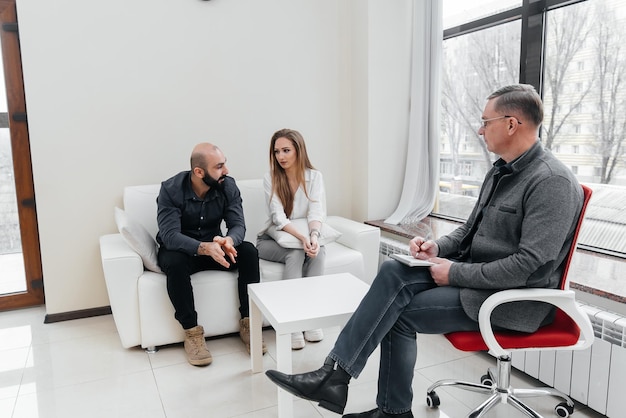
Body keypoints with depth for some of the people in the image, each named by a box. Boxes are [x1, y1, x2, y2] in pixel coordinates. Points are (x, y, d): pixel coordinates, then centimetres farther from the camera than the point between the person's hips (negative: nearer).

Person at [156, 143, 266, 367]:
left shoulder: (228, 186, -12)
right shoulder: (171, 189, -22)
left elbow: (238, 225, -17)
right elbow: (169, 235, -32)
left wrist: (228, 241, -43)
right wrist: (205, 248, -50)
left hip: (213, 246, 3)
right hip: (180, 249, -3)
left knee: (249, 251, -23)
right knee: (174, 261, -37)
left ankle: (247, 323, -13)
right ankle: (192, 332, -21)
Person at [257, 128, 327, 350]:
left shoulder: (314, 176, -5)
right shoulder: (270, 178, -11)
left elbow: (317, 212, -17)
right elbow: (278, 218, -21)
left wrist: (313, 235, -38)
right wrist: (302, 237, -36)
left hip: (305, 236, 2)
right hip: (272, 239, -2)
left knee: (318, 251, -29)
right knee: (296, 254, -32)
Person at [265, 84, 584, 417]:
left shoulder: (552, 181, -18)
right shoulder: (501, 171, 11)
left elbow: (530, 265, -24)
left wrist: (455, 273, -18)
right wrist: (438, 247, -2)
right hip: (472, 273, 8)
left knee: (400, 311, -17)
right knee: (393, 272, -13)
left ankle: (335, 377, 0)